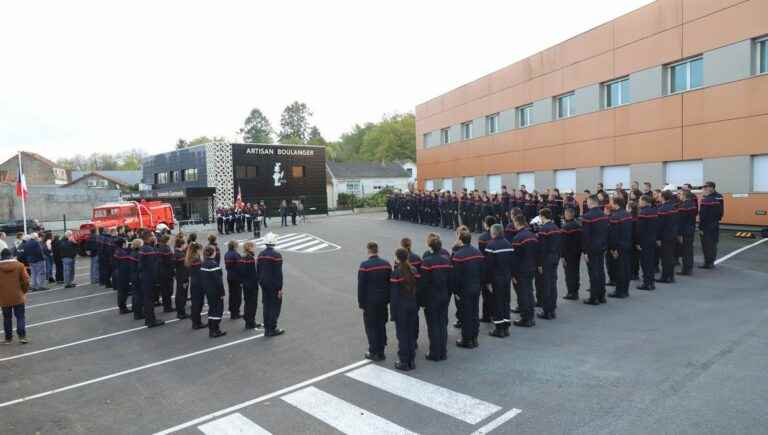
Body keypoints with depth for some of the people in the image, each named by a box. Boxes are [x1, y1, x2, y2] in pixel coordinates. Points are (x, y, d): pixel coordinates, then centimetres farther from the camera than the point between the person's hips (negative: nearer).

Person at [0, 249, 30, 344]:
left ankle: (8, 338, 17)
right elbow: (26, 280, -6)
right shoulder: (19, 265, -4)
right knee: (20, 317, 6)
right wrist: (24, 291, 9)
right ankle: (22, 336, 0)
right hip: (18, 297, -1)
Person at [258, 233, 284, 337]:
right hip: (274, 285, -6)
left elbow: (258, 271, 9)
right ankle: (272, 329, 6)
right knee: (275, 306, 4)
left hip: (264, 284, 6)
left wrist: (261, 283, 18)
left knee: (266, 306, 13)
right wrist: (280, 288, -12)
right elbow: (278, 273, -17)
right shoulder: (276, 255, -16)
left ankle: (267, 329, 19)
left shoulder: (260, 254, 4)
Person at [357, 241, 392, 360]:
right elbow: (390, 282, 6)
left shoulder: (365, 265, -14)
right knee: (381, 325, 14)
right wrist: (388, 298, 14)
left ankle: (374, 352, 11)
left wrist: (360, 302, -4)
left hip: (370, 301, -5)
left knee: (371, 327, 7)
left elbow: (361, 286, -12)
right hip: (383, 300, 5)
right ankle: (380, 351, 22)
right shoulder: (386, 264, 0)